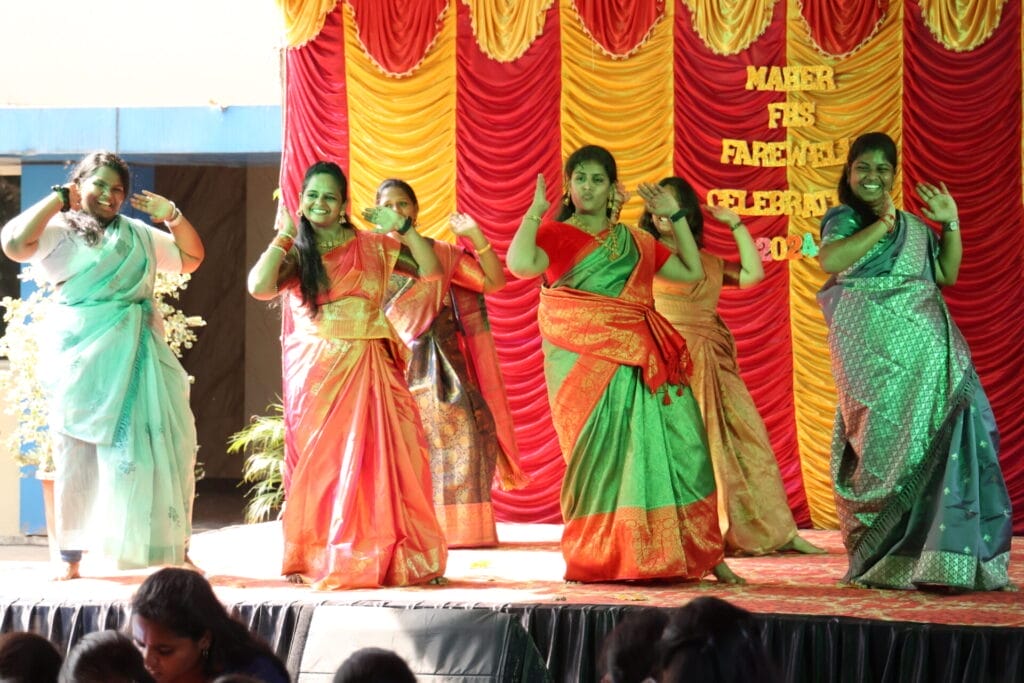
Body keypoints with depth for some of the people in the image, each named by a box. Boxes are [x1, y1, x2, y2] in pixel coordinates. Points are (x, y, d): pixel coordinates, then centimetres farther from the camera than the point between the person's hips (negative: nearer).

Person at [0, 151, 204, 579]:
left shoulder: (139, 235, 17)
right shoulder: (60, 232, 0)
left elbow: (191, 258, 24)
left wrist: (171, 214, 9)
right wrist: (58, 199, -10)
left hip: (139, 358, 4)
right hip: (84, 356, -4)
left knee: (159, 449, 0)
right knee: (79, 457, 0)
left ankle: (174, 550, 7)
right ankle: (71, 560, 6)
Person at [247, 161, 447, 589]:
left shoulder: (373, 246, 9)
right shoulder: (295, 254, 4)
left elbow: (431, 270, 5)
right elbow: (259, 287, -16)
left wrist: (402, 230, -4)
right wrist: (283, 237, -6)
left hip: (369, 371, 1)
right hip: (316, 372, -1)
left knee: (380, 457, -1)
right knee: (320, 458, 0)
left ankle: (381, 558, 6)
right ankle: (317, 560, 4)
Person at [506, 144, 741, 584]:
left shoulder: (635, 242, 19)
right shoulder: (555, 234, 3)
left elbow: (692, 271, 21)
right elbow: (520, 265, -18)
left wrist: (675, 216, 19)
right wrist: (535, 210, -8)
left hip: (642, 361, 4)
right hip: (584, 359, -4)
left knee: (678, 443, -5)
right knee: (601, 449, -6)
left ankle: (703, 553, 0)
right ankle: (595, 559, 3)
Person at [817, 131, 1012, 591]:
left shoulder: (913, 226, 21)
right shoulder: (844, 218, 4)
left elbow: (948, 275, 18)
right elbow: (829, 260, -17)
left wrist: (951, 224, 9)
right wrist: (883, 223, -16)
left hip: (925, 344, 5)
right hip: (874, 343, -5)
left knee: (943, 428, -6)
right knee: (888, 438, -9)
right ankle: (879, 562, -2)